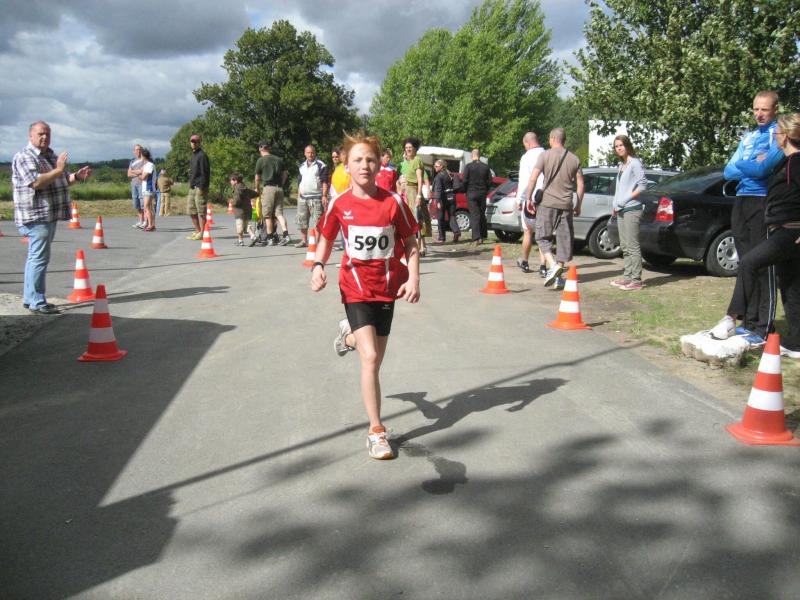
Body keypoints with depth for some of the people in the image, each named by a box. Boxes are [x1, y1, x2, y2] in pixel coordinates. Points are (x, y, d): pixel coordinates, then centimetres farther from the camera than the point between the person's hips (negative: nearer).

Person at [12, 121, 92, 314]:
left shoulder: (51, 156, 18)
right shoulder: (24, 157, -10)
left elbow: (63, 181, 23)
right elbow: (36, 182, -23)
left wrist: (76, 176, 3)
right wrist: (58, 170, -24)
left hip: (49, 215, 10)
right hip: (36, 216, -10)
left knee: (35, 257, 14)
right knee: (39, 258, -10)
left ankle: (29, 299, 22)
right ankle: (37, 303, -8)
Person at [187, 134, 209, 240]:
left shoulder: (202, 155, -8)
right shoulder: (193, 156, 19)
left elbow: (205, 172, -14)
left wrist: (202, 186, -19)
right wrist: (191, 184, 18)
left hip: (200, 187, -10)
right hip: (192, 187, 10)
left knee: (201, 211, -6)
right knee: (191, 210, 12)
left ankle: (201, 233, -2)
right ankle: (197, 231, 19)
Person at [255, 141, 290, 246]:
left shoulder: (261, 160, -2)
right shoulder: (278, 159, 13)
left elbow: (257, 177, 3)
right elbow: (285, 174, 15)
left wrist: (257, 188, 17)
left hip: (268, 187, -5)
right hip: (279, 188, 5)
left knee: (267, 215, 2)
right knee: (279, 213, 5)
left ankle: (270, 239, 3)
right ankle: (286, 235, -11)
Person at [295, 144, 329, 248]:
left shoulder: (321, 165, -3)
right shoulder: (302, 166, 17)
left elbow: (324, 181, -7)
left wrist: (324, 195, -14)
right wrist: (298, 194, 16)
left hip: (316, 197, -6)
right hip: (303, 197, 6)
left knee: (316, 221, -7)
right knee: (301, 220, 9)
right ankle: (304, 241, 19)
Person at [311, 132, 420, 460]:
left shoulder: (393, 202, -8)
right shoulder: (339, 204, -6)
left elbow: (410, 242, 1)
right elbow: (326, 238, 9)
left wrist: (413, 278, -11)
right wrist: (318, 266, -9)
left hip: (386, 288, 2)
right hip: (355, 288, -2)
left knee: (375, 360, 13)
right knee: (370, 358, -14)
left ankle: (350, 335, 48)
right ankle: (376, 431, -2)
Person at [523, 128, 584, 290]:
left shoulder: (545, 155, -3)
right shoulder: (574, 159, 8)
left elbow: (533, 178, -10)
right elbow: (580, 184, 9)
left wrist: (528, 198, 0)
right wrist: (578, 205, 17)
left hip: (547, 203, -3)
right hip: (566, 204, 3)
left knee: (543, 237, 6)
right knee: (563, 239, 7)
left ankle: (553, 265, -14)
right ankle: (558, 276, 9)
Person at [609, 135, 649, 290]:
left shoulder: (635, 163, -8)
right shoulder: (621, 165, 19)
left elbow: (643, 185, -14)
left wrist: (626, 199, -18)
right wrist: (615, 205, 14)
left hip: (632, 210, -9)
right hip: (621, 210, 9)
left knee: (633, 246, -10)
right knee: (624, 246, 12)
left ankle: (636, 280, -9)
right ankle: (627, 277, 18)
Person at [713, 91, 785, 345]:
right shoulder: (748, 137, 20)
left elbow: (763, 169, -16)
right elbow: (728, 172, 12)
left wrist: (739, 164, 1)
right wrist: (752, 166, -5)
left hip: (763, 203, -7)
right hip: (741, 202, 7)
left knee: (762, 267, -8)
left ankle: (762, 330, -6)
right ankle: (748, 323, 14)